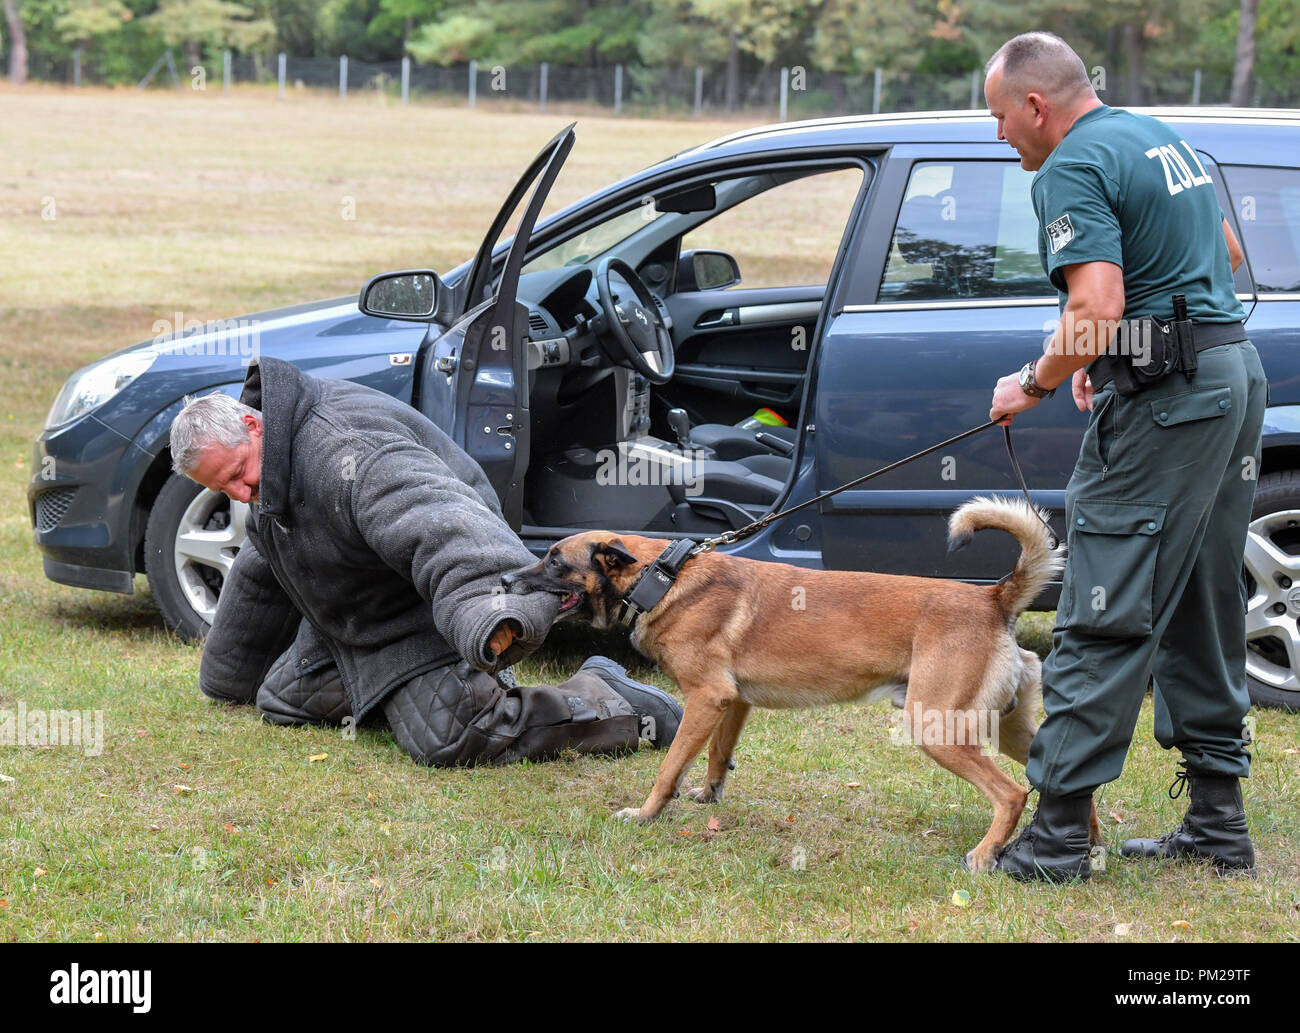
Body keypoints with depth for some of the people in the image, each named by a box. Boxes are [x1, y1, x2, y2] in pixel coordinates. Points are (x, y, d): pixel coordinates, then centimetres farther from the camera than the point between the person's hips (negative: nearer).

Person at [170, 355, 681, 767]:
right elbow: (262, 572, 24)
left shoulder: (347, 454, -32)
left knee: (448, 739, -27)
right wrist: (229, 673, 35)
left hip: (424, 619, -11)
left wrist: (490, 618, -68)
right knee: (284, 700, 16)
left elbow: (435, 527, -49)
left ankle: (610, 702, -11)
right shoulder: (274, 461, 4)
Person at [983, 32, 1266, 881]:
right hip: (1238, 370, 10)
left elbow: (1096, 309, -24)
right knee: (1202, 611, 15)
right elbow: (1229, 255, 27)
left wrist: (1035, 384, -9)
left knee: (1105, 618, -7)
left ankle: (1058, 836, -7)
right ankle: (1218, 826, 19)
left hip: (1163, 398, -10)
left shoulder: (1073, 169, -13)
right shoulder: (1161, 136, 17)